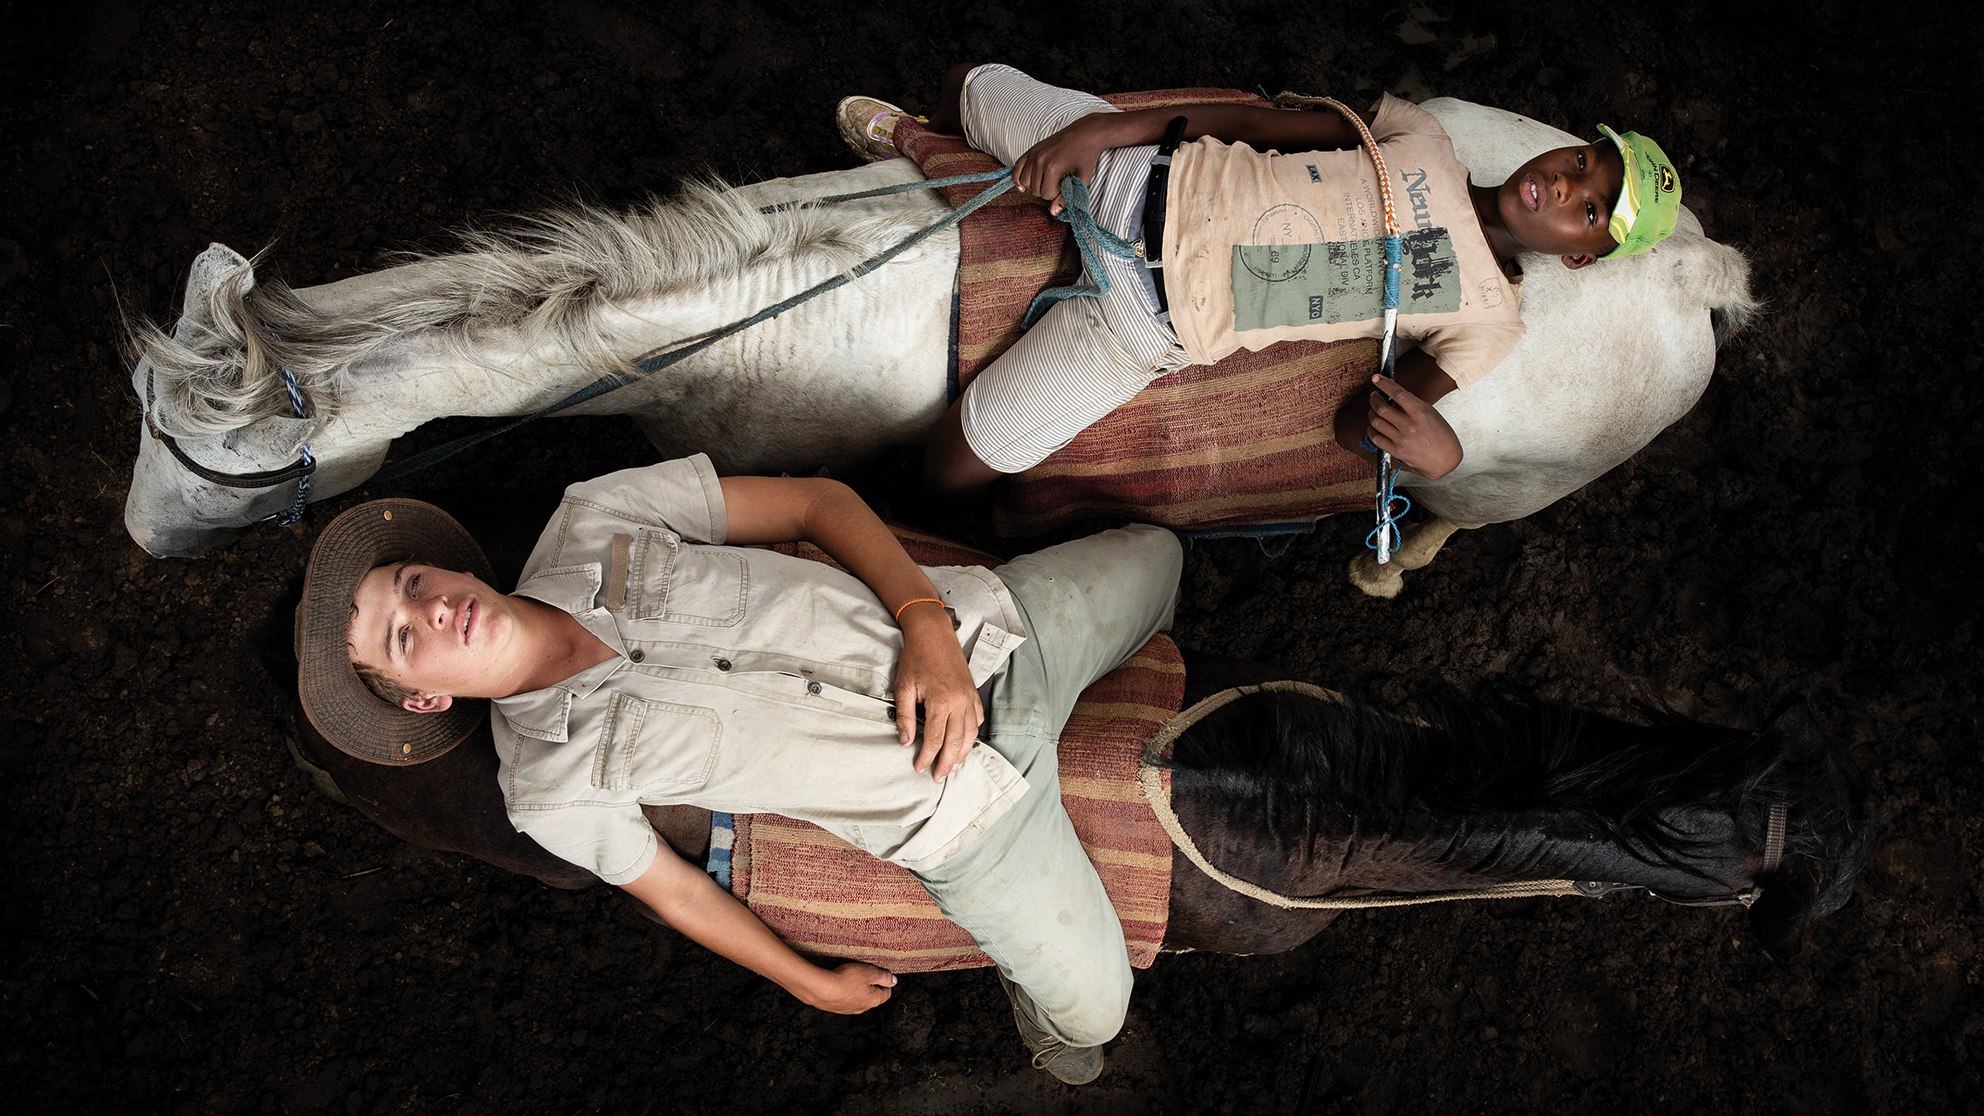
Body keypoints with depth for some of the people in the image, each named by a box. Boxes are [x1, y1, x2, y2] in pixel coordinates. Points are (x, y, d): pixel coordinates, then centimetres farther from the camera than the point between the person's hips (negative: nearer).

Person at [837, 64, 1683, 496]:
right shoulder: (1421, 136, 0)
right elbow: (1257, 120, 0)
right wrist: (1100, 127, -10)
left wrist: (1439, 448, -28)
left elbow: (1358, 428, -4)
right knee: (967, 85, 18)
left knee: (945, 472, -5)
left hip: (1148, 326, -3)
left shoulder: (1488, 320, -6)